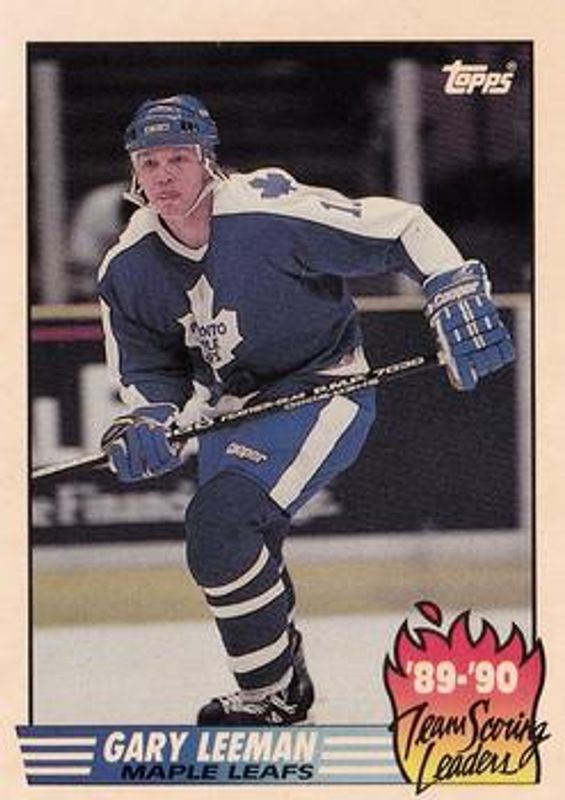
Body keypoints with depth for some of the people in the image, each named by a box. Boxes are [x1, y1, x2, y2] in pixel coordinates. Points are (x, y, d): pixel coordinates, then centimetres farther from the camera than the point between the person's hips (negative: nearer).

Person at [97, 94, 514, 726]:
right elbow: (149, 374, 5)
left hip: (324, 389, -7)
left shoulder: (273, 212, -26)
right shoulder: (128, 268, -7)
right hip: (231, 406, 7)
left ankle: (270, 696, -10)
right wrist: (149, 423, -15)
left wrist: (458, 302, -25)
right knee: (239, 553, 17)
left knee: (220, 523, -24)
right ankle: (286, 671, 44)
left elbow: (403, 229, -18)